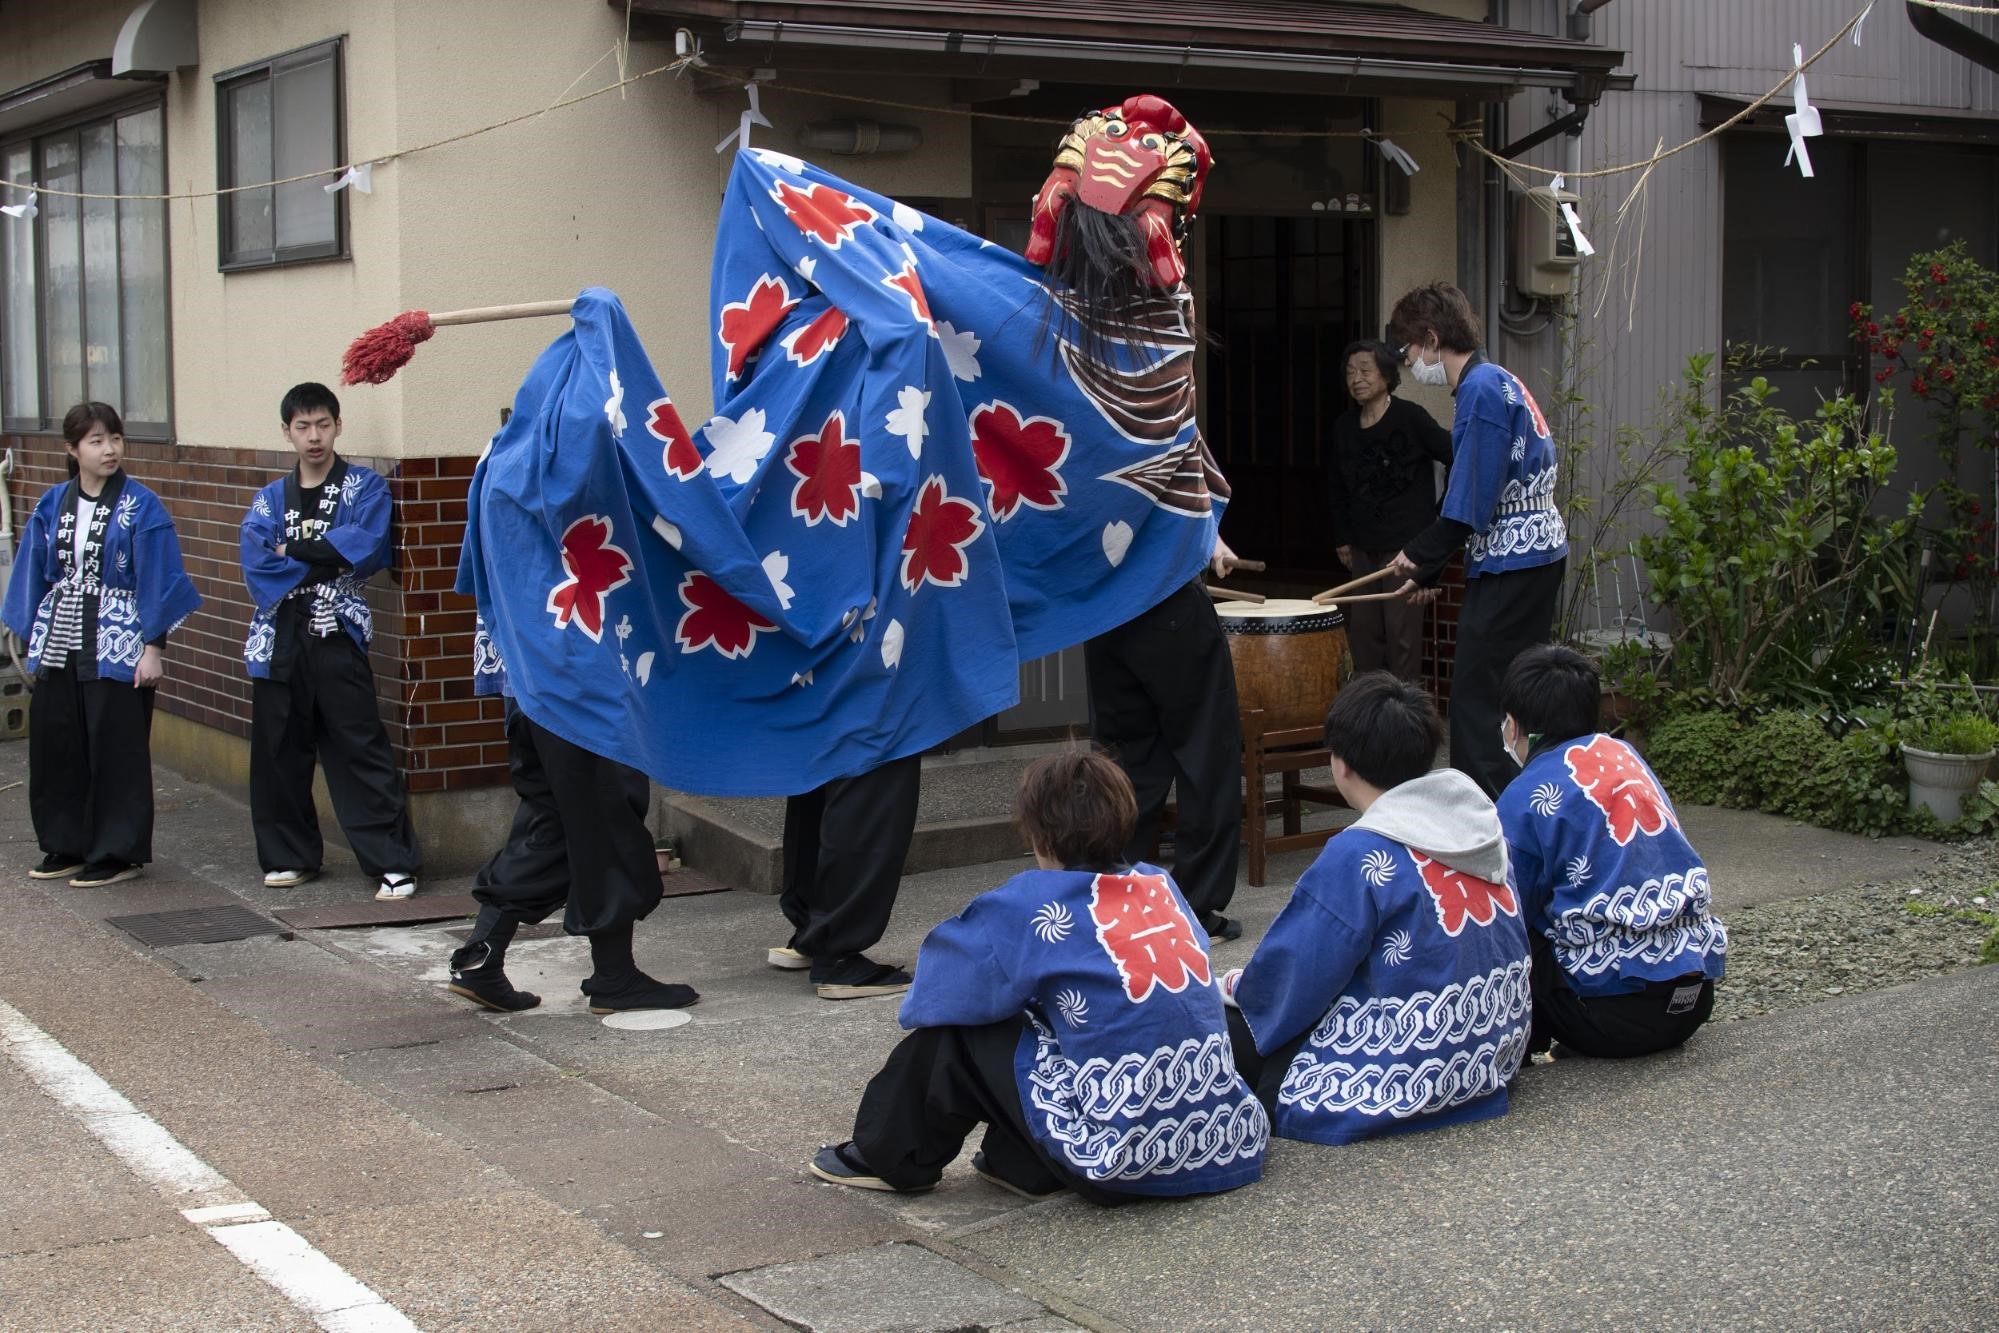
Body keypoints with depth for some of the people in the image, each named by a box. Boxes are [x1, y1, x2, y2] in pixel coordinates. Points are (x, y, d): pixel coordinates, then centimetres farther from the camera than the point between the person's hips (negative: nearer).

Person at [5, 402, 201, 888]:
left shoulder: (141, 506, -7)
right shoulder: (52, 505, 7)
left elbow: (159, 577, -8)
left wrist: (153, 647, -11)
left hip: (117, 646, -5)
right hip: (59, 643, 5)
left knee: (116, 751, 0)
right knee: (55, 747, 9)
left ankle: (118, 854, 10)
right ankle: (66, 846, 23)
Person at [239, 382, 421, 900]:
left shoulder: (365, 487, 5)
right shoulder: (270, 499, 14)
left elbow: (366, 547, -12)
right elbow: (255, 565, -2)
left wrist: (292, 551, -6)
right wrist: (326, 561, -10)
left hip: (338, 638, -4)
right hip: (279, 639, 4)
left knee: (361, 750, -8)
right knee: (279, 752, 8)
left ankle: (394, 863, -6)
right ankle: (289, 855, 22)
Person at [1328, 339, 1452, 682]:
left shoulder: (1410, 418, -11)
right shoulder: (1344, 427, 7)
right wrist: (1341, 540, 15)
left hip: (1408, 544, -6)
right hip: (1364, 547, 6)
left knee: (1402, 631, -7)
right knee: (1362, 629, 7)